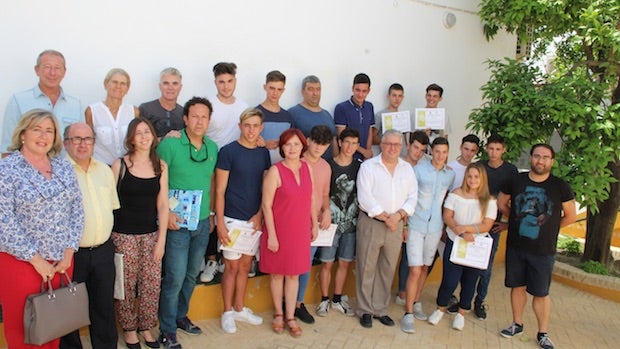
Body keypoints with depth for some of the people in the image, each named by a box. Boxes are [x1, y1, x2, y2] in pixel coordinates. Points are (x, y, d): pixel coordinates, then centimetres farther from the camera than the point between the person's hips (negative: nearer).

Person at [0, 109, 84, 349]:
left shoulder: (64, 168, 7)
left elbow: (76, 210, 7)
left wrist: (69, 252, -2)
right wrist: (36, 259, -14)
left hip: (61, 261, 4)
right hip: (21, 262, -4)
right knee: (23, 328, 8)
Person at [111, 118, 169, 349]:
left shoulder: (160, 165, 3)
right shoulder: (120, 165, -4)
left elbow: (162, 204, 3)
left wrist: (161, 238, 0)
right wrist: (108, 235, -4)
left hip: (151, 234, 2)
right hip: (123, 234, -2)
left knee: (152, 284, 5)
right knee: (126, 284, 5)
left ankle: (146, 327, 25)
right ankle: (129, 329, 26)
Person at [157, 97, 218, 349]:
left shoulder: (213, 147, 5)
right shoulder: (169, 144, -12)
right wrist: (166, 213, -17)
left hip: (203, 223, 5)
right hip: (177, 223, -5)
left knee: (191, 275, 17)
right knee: (175, 278, -2)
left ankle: (180, 316, 37)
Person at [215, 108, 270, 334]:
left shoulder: (263, 153, 6)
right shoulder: (228, 151, -9)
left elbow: (265, 188, 11)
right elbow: (220, 191, -9)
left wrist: (260, 215, -1)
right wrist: (220, 223, -13)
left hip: (254, 220, 5)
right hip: (232, 219, -5)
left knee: (245, 266, 15)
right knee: (232, 266, 4)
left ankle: (240, 308, 30)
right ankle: (228, 312, 20)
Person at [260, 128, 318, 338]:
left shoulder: (307, 167, 2)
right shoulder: (275, 171, -13)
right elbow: (266, 205, -13)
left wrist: (314, 224, 12)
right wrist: (272, 235, -14)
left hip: (300, 231, 4)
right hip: (279, 231, -4)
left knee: (294, 274, 11)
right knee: (277, 273, 12)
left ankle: (290, 317, 24)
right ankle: (278, 314, 31)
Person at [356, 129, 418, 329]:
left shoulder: (407, 169, 9)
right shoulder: (368, 166, -5)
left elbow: (412, 197, 5)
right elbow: (365, 198, -14)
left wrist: (398, 216, -11)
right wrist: (385, 218, -13)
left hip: (396, 225, 4)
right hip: (371, 223, -4)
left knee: (388, 270, 12)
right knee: (367, 268, 3)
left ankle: (380, 309, 26)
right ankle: (365, 310, 18)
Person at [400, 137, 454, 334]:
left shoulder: (450, 175, 4)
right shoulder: (418, 169, -7)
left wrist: (446, 223, 10)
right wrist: (404, 222, -6)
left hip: (435, 228, 4)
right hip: (416, 226, -4)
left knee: (425, 268, 15)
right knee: (415, 271, -8)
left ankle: (416, 302, 33)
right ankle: (408, 313, 2)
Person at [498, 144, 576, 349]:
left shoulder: (560, 187, -6)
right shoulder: (516, 181, -2)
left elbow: (570, 216, 4)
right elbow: (502, 204, 13)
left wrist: (547, 227, 7)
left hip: (543, 250, -2)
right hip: (515, 246, 2)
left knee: (541, 293, 6)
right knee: (517, 286, 13)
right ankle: (517, 324, 30)